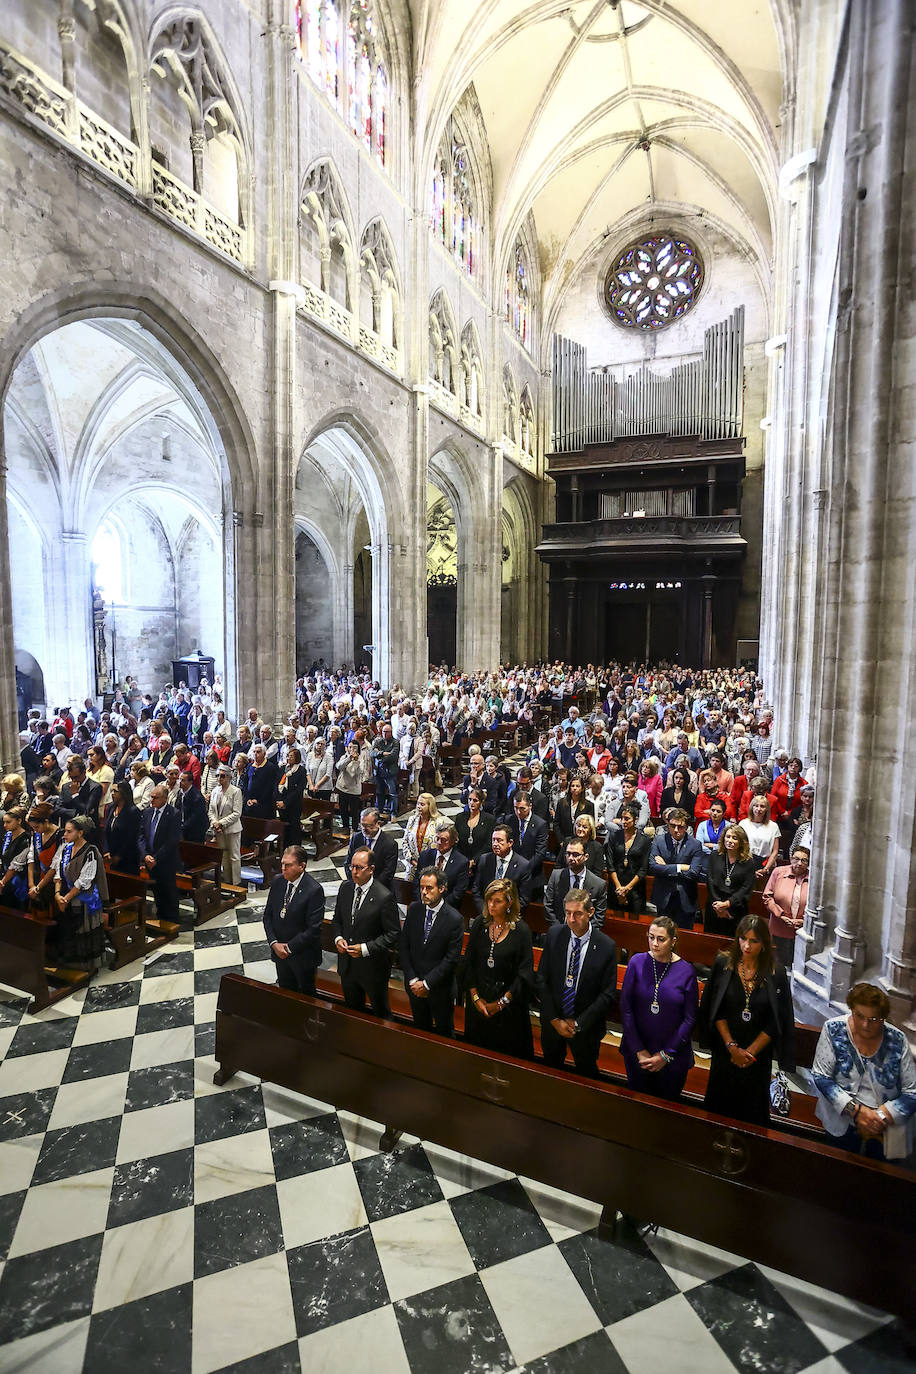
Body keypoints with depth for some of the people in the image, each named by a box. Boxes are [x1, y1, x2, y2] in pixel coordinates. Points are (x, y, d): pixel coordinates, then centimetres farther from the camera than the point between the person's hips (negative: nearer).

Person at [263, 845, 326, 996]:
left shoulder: (314, 890, -23)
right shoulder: (277, 882, -5)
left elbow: (314, 929, -22)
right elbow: (268, 915, 2)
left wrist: (289, 948, -18)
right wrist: (274, 943, -10)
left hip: (303, 955, -5)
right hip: (279, 951, 5)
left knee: (306, 994, 17)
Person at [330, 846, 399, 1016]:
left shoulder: (384, 897, -22)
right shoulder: (345, 888, -4)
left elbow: (393, 934, -17)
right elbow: (337, 919, 9)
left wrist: (366, 949, -24)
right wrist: (338, 938, -10)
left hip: (373, 967, -5)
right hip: (347, 963, 5)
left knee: (379, 1012, 17)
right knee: (352, 1009, 25)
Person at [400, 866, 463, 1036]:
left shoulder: (454, 919, -19)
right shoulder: (413, 909, -7)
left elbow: (451, 959, -17)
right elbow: (404, 947, -3)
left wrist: (426, 983, -16)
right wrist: (412, 980, -9)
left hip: (440, 987, -3)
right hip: (414, 985, 3)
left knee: (444, 1032, 17)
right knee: (420, 1027, 23)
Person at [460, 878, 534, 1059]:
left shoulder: (521, 930, -16)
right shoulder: (480, 924, -6)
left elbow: (525, 973, -14)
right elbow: (468, 962, -2)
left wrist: (501, 1003, -12)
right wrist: (475, 996, -7)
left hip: (509, 1003, -3)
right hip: (478, 999, 3)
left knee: (507, 1050, 11)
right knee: (476, 1045, 20)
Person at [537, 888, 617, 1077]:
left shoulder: (606, 946, -18)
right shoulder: (554, 935, -12)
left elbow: (608, 994, -14)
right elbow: (542, 979, -6)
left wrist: (578, 1023, -15)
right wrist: (554, 1019, -12)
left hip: (586, 1026, -2)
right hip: (552, 1023, 2)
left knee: (586, 1073, 20)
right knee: (550, 1068, 24)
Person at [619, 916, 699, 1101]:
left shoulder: (686, 971, -12)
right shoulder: (637, 962, -11)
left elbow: (690, 1018, -8)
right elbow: (625, 1008, -8)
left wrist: (666, 1055, -9)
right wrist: (639, 1051, -10)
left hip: (673, 1057, -1)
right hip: (636, 1053, 1)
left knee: (667, 1103, 18)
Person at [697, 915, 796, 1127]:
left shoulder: (776, 975, -10)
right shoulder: (723, 965, -8)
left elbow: (775, 1024, -6)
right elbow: (716, 1012, -4)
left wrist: (750, 1052, -9)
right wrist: (732, 1046, -10)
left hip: (758, 1055, -1)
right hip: (724, 1052, 1)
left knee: (753, 1111, 11)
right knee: (718, 1108, 13)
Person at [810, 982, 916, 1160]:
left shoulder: (897, 1040, -10)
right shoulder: (834, 1029, -12)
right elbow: (820, 1077, -10)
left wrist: (883, 1115, -17)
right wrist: (855, 1109, -19)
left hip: (887, 1132, 1)